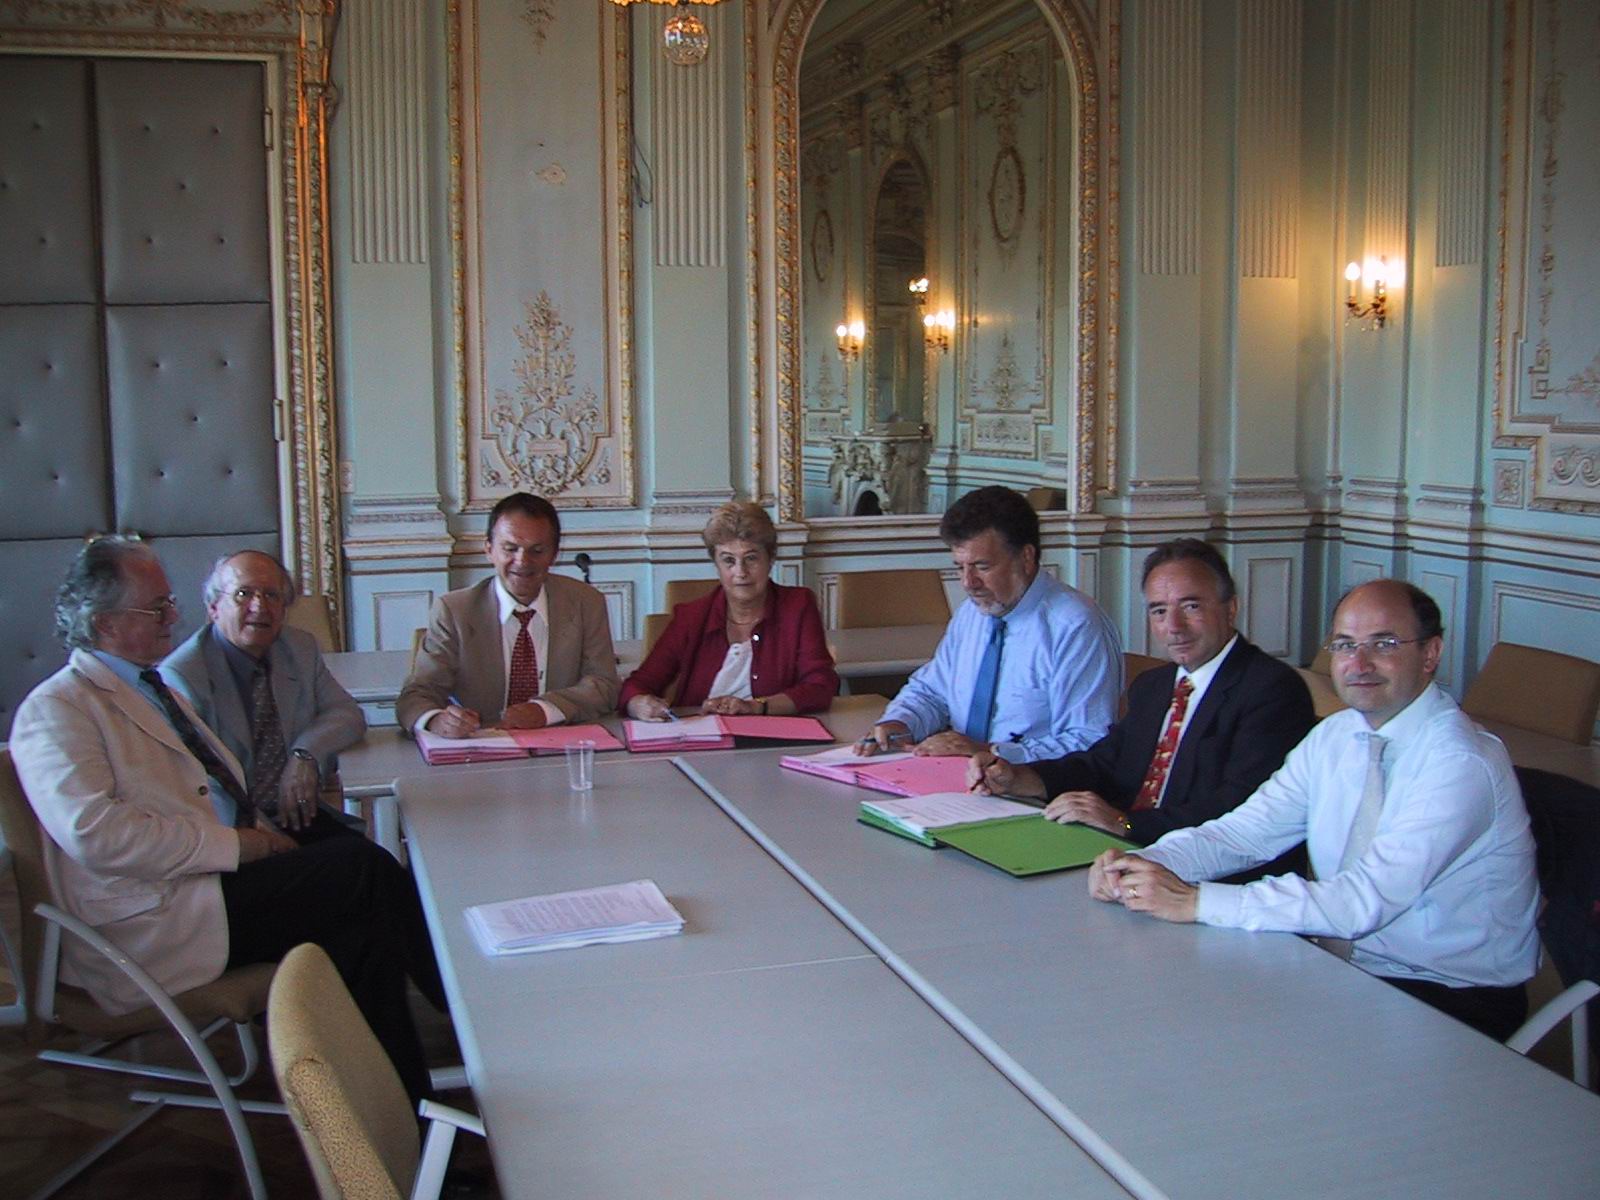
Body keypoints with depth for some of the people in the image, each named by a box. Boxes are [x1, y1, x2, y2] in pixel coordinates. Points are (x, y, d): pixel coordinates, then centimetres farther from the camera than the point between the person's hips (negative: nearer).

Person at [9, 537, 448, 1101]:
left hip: (219, 868, 8)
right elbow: (94, 832, -21)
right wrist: (234, 845, -18)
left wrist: (258, 828, 5)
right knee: (363, 870, -22)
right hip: (154, 919, -8)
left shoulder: (155, 688, 23)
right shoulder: (56, 710, -7)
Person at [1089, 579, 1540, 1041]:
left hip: (1452, 999, -6)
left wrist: (1197, 902, -31)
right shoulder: (1334, 737, 5)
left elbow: (1367, 899, -29)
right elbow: (1245, 832, 2)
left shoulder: (1463, 763, -20)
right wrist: (1143, 865, -18)